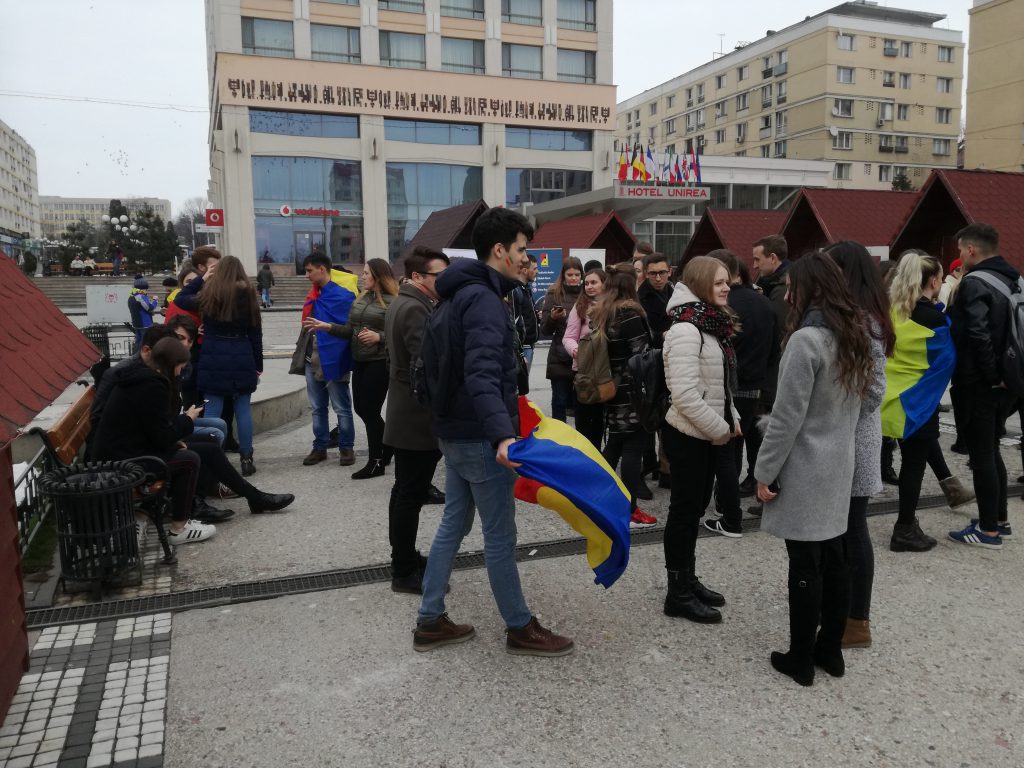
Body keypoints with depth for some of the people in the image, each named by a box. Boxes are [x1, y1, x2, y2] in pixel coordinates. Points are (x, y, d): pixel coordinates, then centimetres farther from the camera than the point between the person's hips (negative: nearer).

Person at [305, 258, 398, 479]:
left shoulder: (392, 302, -12)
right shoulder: (361, 299, 12)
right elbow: (350, 330, 10)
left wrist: (378, 337, -29)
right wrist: (328, 327, -2)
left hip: (379, 362, -8)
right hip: (360, 361, 8)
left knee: (370, 410, -2)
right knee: (361, 408, 13)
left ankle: (376, 462, 11)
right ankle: (386, 446, 33)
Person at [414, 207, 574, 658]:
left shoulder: (464, 293, 14)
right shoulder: (484, 299, -19)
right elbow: (481, 375, -32)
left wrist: (512, 406, 34)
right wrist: (502, 434, -43)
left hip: (454, 431, 10)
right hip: (479, 438, -10)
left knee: (454, 524, 16)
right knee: (500, 536, 2)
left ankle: (430, 622, 25)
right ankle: (520, 629, 17)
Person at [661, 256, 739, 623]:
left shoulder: (712, 324, 11)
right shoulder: (686, 330, -20)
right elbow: (685, 393, -26)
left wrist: (731, 418, 7)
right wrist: (720, 429, -18)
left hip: (706, 434, 9)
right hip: (688, 435, -9)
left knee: (695, 507, 16)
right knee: (684, 510, 0)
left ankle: (688, 580, 30)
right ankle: (678, 593, 12)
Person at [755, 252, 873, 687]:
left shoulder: (807, 339, -19)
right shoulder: (853, 337, 8)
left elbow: (788, 415, -19)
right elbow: (852, 402, 15)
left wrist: (765, 471, -11)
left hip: (804, 470, -8)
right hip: (838, 466, 8)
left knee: (806, 567, 2)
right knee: (832, 561, 15)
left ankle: (801, 660, 14)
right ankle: (831, 650, 27)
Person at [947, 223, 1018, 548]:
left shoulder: (974, 283, -16)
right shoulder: (1015, 281, 11)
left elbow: (978, 335, -26)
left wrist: (991, 374, -16)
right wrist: (1003, 374, 12)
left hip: (981, 385, -8)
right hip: (1007, 383, 8)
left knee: (981, 456, -1)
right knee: (992, 451, 19)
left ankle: (988, 530, 6)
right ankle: (999, 518, 28)